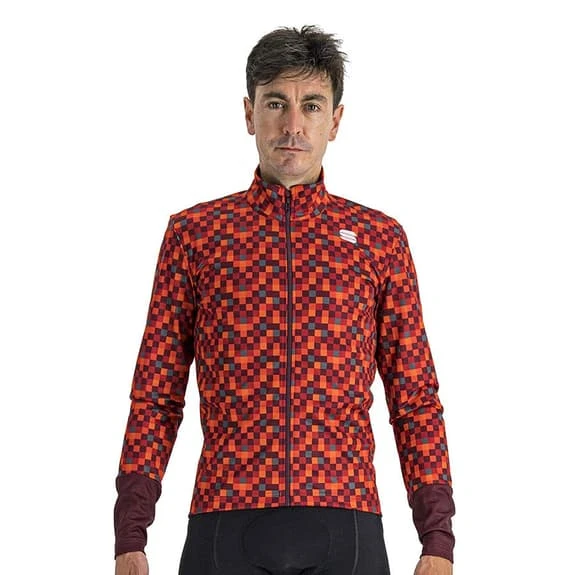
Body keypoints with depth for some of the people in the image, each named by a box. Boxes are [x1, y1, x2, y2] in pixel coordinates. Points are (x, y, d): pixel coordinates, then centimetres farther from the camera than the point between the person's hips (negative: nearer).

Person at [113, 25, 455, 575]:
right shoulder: (193, 232, 8)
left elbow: (416, 400, 8)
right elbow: (156, 394, 7)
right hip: (226, 525, 0)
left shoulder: (381, 239, 9)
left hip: (345, 530, 0)